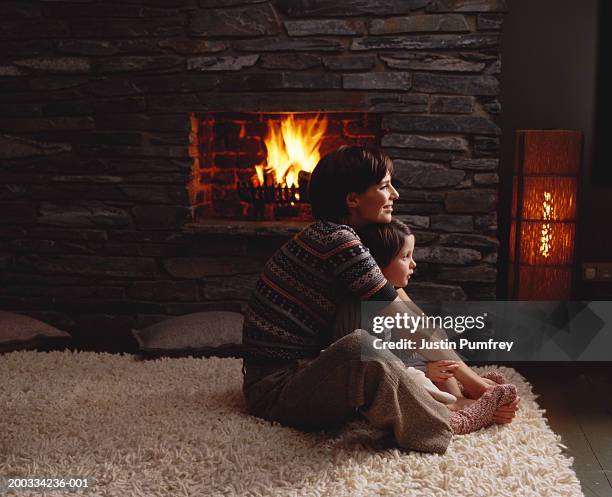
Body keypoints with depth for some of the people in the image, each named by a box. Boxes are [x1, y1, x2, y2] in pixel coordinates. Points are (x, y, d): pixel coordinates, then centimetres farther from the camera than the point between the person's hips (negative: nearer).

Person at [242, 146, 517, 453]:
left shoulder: (328, 234, 10)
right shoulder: (338, 241, -20)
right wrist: (476, 385, -10)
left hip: (301, 369, 11)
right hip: (275, 390, -11)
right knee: (359, 345, -35)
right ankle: (449, 425, -18)